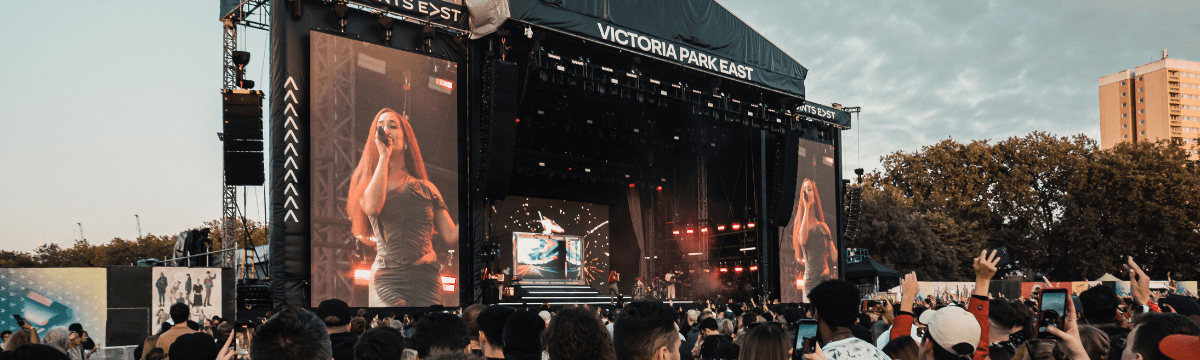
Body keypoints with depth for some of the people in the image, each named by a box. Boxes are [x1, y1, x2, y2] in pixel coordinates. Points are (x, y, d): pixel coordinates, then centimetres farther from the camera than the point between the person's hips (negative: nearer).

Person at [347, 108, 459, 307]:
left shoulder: (426, 188, 17)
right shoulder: (367, 184, 15)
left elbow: (451, 238, 10)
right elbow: (371, 206, -11)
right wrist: (383, 156, -1)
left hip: (427, 279, 2)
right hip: (387, 280, -1)